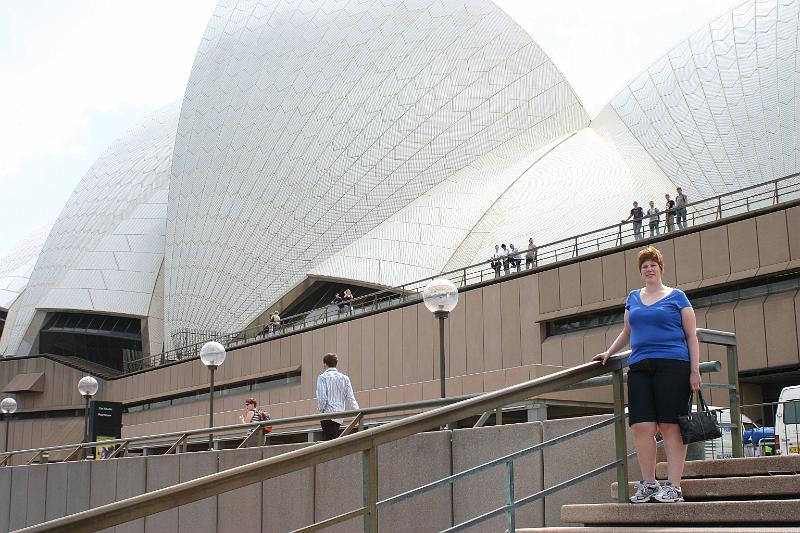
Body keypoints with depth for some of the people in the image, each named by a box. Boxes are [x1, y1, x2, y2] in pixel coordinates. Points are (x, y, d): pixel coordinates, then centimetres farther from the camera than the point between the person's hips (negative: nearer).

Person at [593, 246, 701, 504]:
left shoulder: (676, 296, 8)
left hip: (672, 366, -4)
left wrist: (695, 371, -3)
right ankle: (649, 484, 4)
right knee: (642, 426, -5)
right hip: (639, 368, 4)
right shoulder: (633, 298, 20)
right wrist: (608, 352, 20)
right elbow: (627, 332, 32)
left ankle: (673, 486, -3)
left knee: (670, 425, -7)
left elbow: (691, 336, 5)